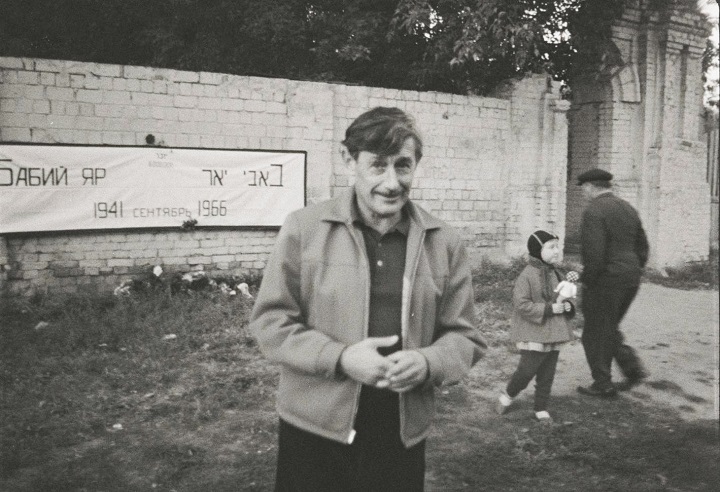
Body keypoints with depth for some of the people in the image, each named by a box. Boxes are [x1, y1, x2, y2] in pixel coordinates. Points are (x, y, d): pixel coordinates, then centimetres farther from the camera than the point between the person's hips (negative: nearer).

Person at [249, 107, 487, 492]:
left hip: (402, 435, 2)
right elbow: (270, 321, -5)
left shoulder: (444, 242, 1)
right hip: (314, 429, -2)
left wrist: (427, 362, -16)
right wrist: (341, 358, -18)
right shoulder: (304, 228, -6)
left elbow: (463, 336, 5)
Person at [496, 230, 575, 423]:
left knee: (547, 375, 12)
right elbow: (522, 305, -20)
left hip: (554, 334, 7)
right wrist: (549, 308, -22)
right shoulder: (527, 276, -15)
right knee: (527, 371, -2)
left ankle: (541, 408, 25)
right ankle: (507, 396, 23)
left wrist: (567, 305, -2)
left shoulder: (556, 275, 8)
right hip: (533, 336, -7)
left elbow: (564, 298, 22)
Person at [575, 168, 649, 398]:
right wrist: (633, 272, 18)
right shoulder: (628, 209, 11)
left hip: (605, 281, -8)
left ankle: (603, 385, 15)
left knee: (596, 333, 6)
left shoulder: (594, 210, -15)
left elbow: (594, 252, -23)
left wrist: (587, 281, -12)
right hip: (630, 279, 8)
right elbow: (643, 247, 14)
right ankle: (632, 367, 15)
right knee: (609, 328, 23)